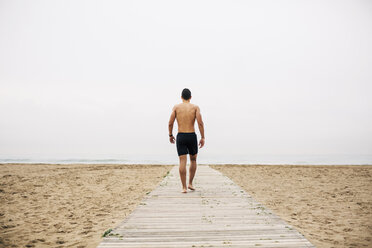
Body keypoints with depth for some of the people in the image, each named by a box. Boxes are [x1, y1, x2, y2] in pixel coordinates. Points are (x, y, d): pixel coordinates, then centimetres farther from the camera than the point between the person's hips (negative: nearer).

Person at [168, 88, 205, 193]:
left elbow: (170, 123, 0)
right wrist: (203, 137, -3)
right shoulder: (195, 107, 4)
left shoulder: (176, 107, 5)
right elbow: (200, 123, -8)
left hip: (180, 137, 0)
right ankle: (190, 184, 18)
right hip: (192, 136, 0)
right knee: (193, 160, 19)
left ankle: (184, 187, -4)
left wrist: (170, 135, 14)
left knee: (182, 161, -2)